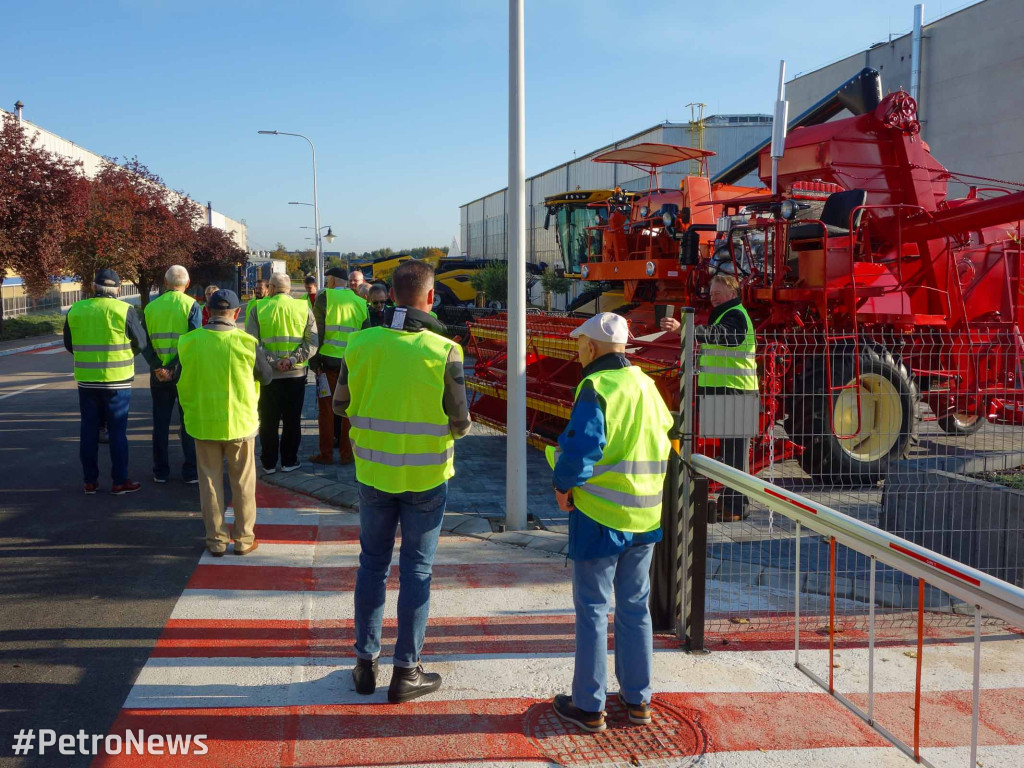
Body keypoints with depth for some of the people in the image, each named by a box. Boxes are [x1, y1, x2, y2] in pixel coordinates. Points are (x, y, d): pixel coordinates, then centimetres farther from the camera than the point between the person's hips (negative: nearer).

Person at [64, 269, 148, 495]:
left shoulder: (75, 310, 0)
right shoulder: (124, 310, -11)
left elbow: (69, 344, 10)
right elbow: (140, 342, -4)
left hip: (86, 381, 3)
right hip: (117, 381, -3)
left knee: (89, 430, 11)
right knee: (117, 431, 4)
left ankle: (90, 481, 16)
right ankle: (120, 481, 8)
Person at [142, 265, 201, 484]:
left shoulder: (151, 306, 3)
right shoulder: (191, 305, -7)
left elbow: (144, 342, -4)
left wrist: (158, 367, -11)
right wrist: (174, 366, -15)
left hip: (159, 373, 3)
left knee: (160, 423, 11)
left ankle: (161, 471, 16)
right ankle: (190, 472, 8)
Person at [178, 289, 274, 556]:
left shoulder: (188, 342, -8)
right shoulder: (247, 343, -14)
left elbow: (181, 383, 4)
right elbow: (266, 376, 1)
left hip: (203, 423, 1)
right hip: (240, 423, -1)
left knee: (210, 481, 12)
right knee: (242, 482, 11)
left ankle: (216, 539, 18)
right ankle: (243, 538, 19)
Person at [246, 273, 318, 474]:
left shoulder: (258, 308, -3)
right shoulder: (304, 308, -1)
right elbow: (312, 343, -8)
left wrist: (271, 362, -13)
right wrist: (292, 360, -13)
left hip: (268, 374, 0)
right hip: (296, 374, 0)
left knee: (268, 421, 10)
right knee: (292, 420, 11)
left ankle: (268, 463, 16)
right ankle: (289, 461, 16)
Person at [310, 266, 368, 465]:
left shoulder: (324, 297, -5)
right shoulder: (360, 302, 5)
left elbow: (317, 331, -7)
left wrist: (315, 360, -1)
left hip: (329, 360, -3)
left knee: (326, 408, 6)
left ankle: (326, 454, 8)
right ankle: (347, 453, 14)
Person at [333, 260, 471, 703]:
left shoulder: (361, 344, -9)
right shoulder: (444, 351, -17)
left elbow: (341, 406, 3)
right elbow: (460, 423, -12)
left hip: (374, 472, 3)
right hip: (425, 476, -2)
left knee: (372, 564, 16)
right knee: (416, 570, 9)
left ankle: (366, 662, 25)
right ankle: (406, 671, 16)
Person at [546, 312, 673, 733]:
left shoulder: (596, 387, -15)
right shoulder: (646, 384, 8)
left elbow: (581, 447, -24)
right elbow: (665, 436, 16)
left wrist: (563, 485, -9)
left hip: (600, 515, -7)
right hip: (644, 515, 7)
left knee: (592, 610, 5)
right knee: (635, 607, 16)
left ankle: (589, 706, 13)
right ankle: (638, 699, 25)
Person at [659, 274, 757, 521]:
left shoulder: (735, 316, -13)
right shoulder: (724, 314, 21)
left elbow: (718, 334, -35)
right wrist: (701, 362, 20)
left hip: (735, 392, -11)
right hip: (724, 391, 11)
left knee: (735, 450, -9)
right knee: (728, 448, 16)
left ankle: (736, 507, -6)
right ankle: (729, 501, 25)